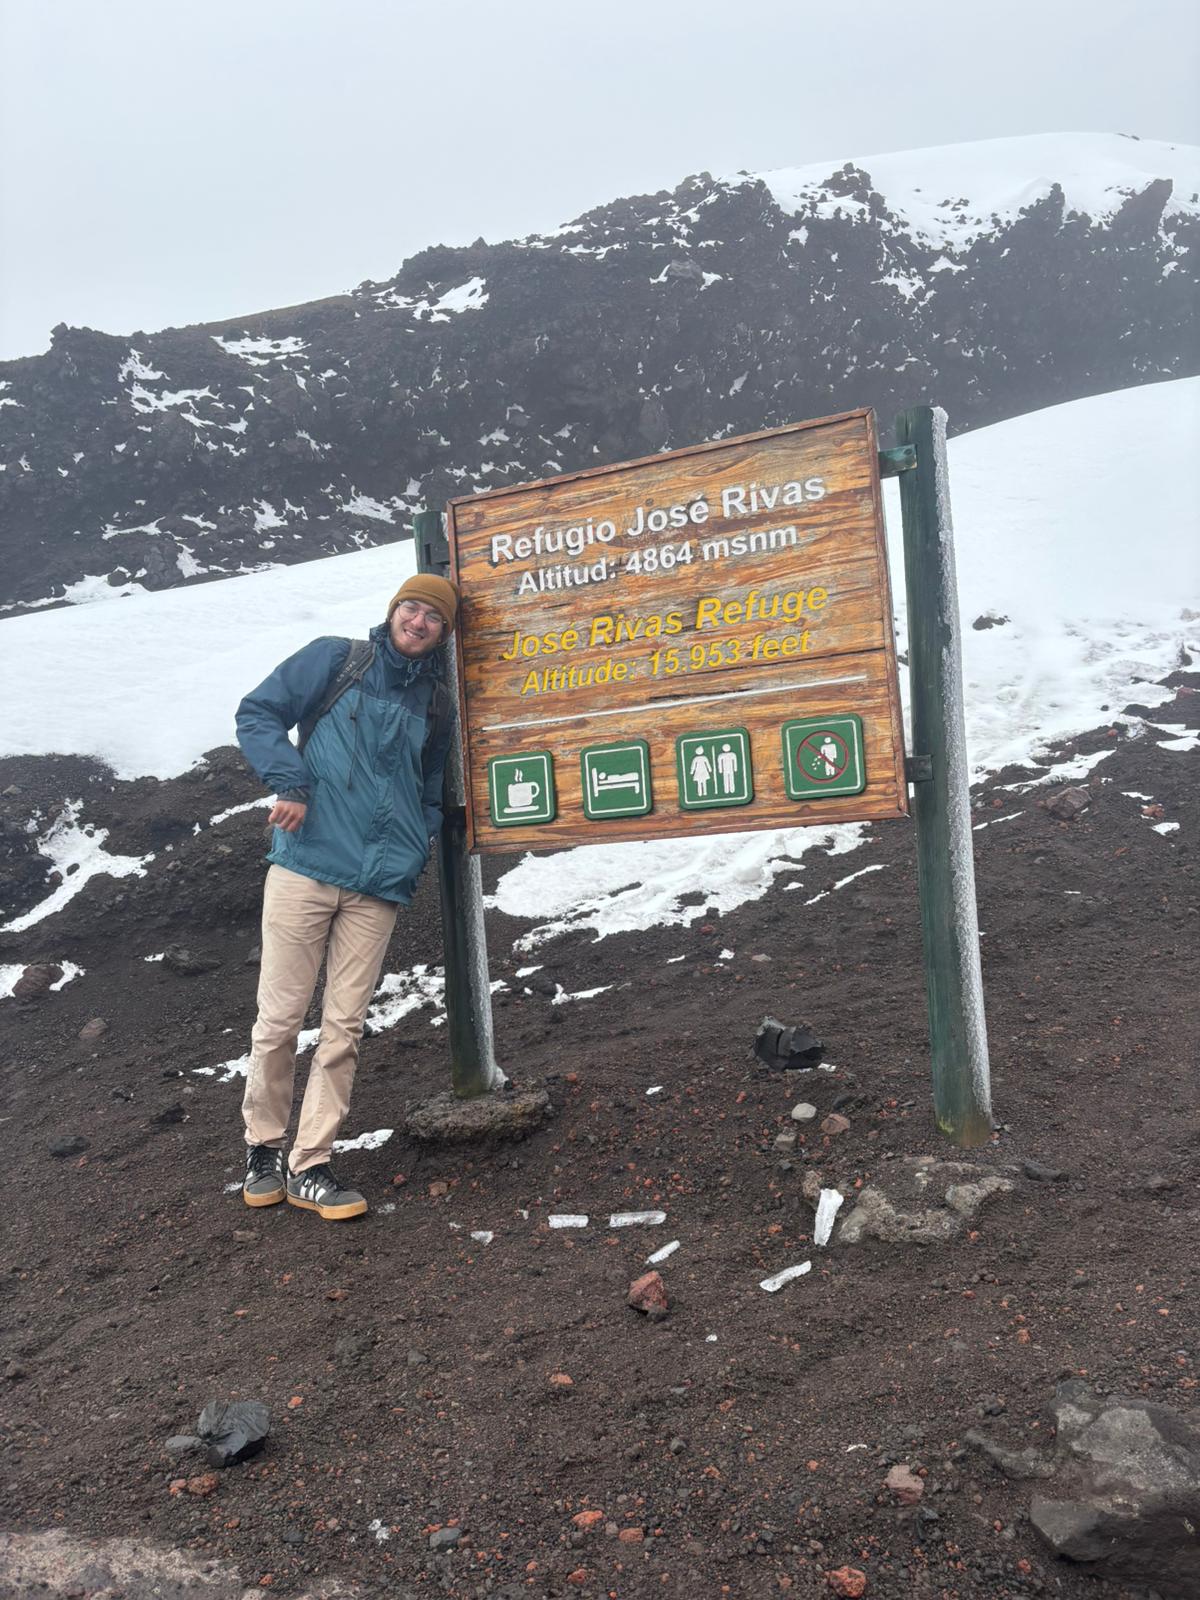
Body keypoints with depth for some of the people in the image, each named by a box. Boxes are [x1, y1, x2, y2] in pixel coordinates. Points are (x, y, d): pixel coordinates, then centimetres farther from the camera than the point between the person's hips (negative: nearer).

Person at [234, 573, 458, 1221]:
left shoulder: (437, 705, 16)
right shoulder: (334, 660, 5)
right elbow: (257, 713, 3)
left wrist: (413, 856, 8)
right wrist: (290, 782, -11)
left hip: (378, 887, 3)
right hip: (305, 868, -3)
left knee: (344, 1028, 4)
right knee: (279, 1017, 1)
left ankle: (309, 1166, 14)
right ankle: (262, 1149, 22)